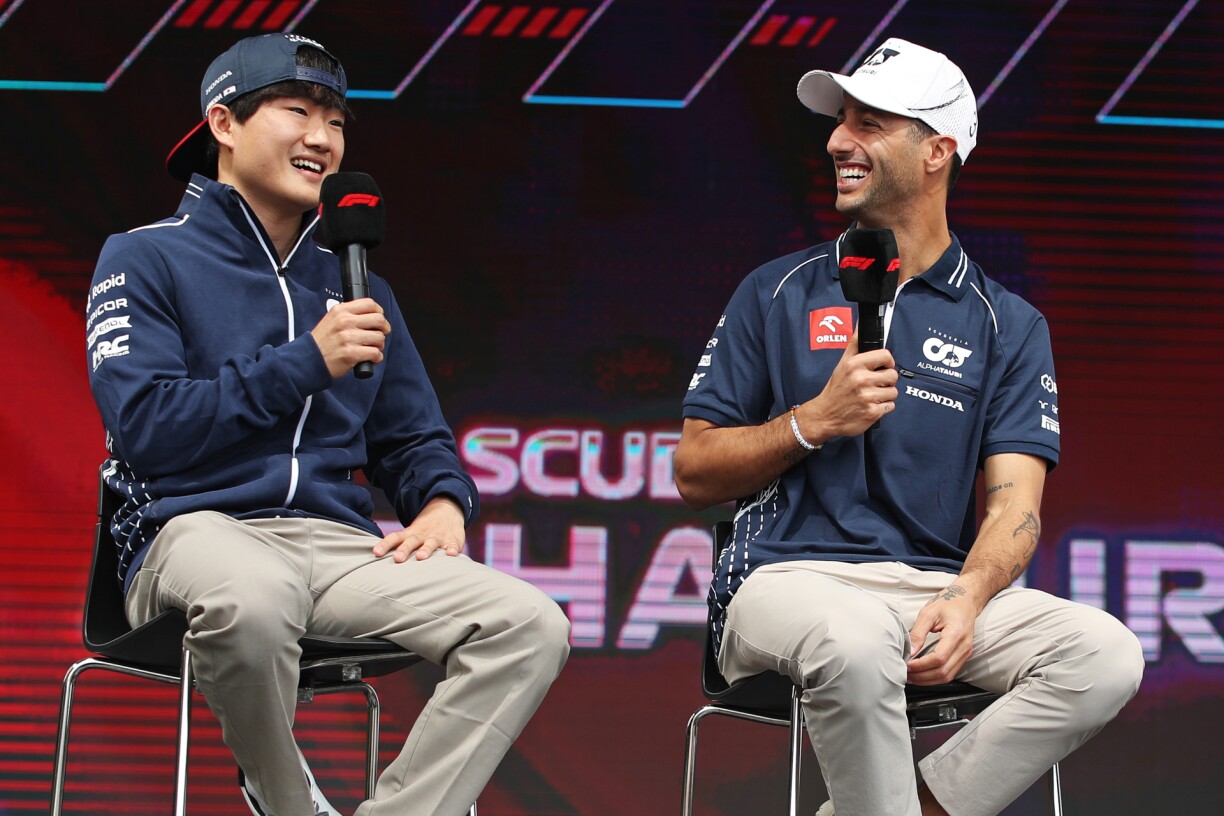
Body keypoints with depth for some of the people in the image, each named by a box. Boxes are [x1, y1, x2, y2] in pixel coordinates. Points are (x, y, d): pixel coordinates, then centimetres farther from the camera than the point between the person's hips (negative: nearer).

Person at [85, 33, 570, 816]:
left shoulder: (353, 282, 24)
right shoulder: (146, 260, 7)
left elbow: (414, 437, 27)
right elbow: (145, 427, -7)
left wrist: (443, 503, 2)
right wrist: (306, 363, -10)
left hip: (342, 542, 5)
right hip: (196, 530, -5)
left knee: (531, 627, -20)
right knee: (251, 599, -43)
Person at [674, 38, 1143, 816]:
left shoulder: (1009, 326, 13)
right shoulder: (778, 294, 14)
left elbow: (1014, 499, 2)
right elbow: (695, 474, 11)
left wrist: (965, 600, -19)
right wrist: (814, 421, -6)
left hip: (941, 583, 2)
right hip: (791, 576, -2)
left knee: (1107, 656, -26)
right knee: (855, 646, -39)